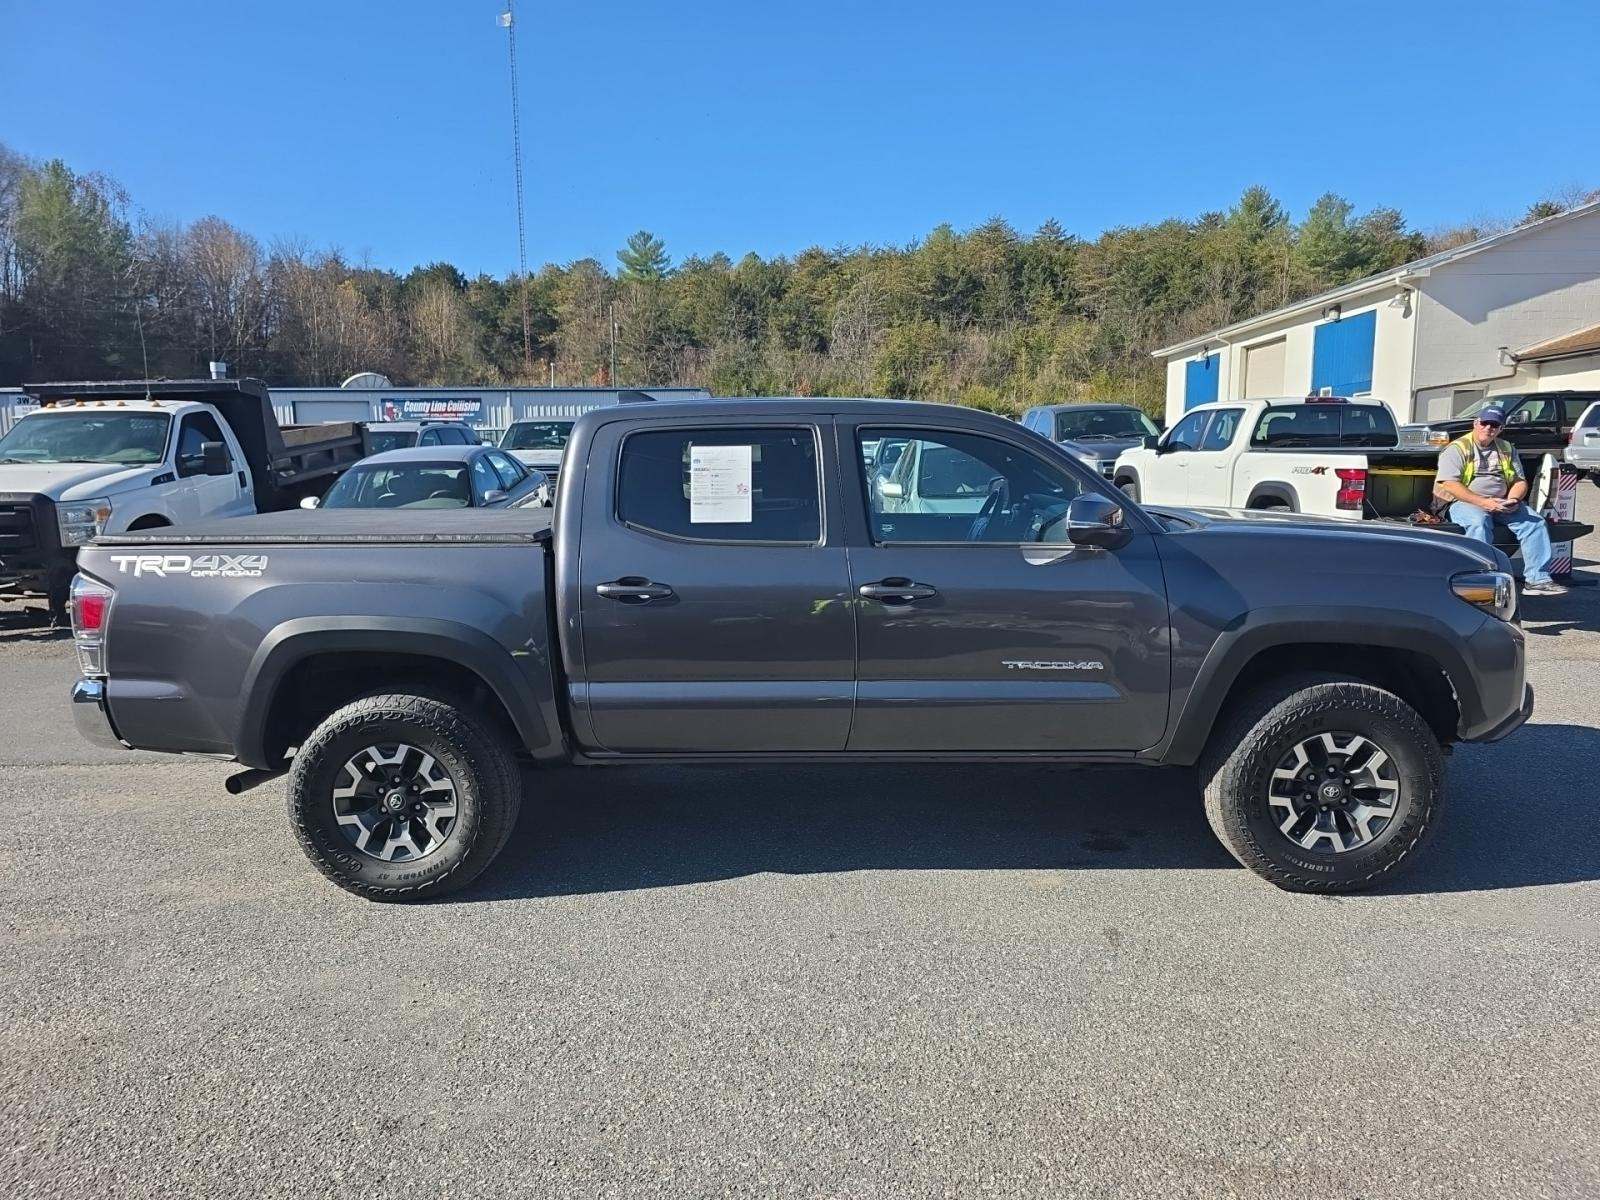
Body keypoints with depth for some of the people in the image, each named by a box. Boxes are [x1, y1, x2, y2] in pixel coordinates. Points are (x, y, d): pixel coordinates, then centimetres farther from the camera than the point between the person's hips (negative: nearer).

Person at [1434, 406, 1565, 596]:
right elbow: (1449, 484, -14)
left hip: (1501, 504, 6)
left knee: (1535, 522, -14)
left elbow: (1520, 481, 18)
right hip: (1465, 502, -6)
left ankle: (1537, 579, -15)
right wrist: (1483, 502, -22)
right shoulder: (1457, 449, -2)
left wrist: (1513, 499, -6)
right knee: (1479, 522, -37)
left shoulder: (1507, 450, 18)